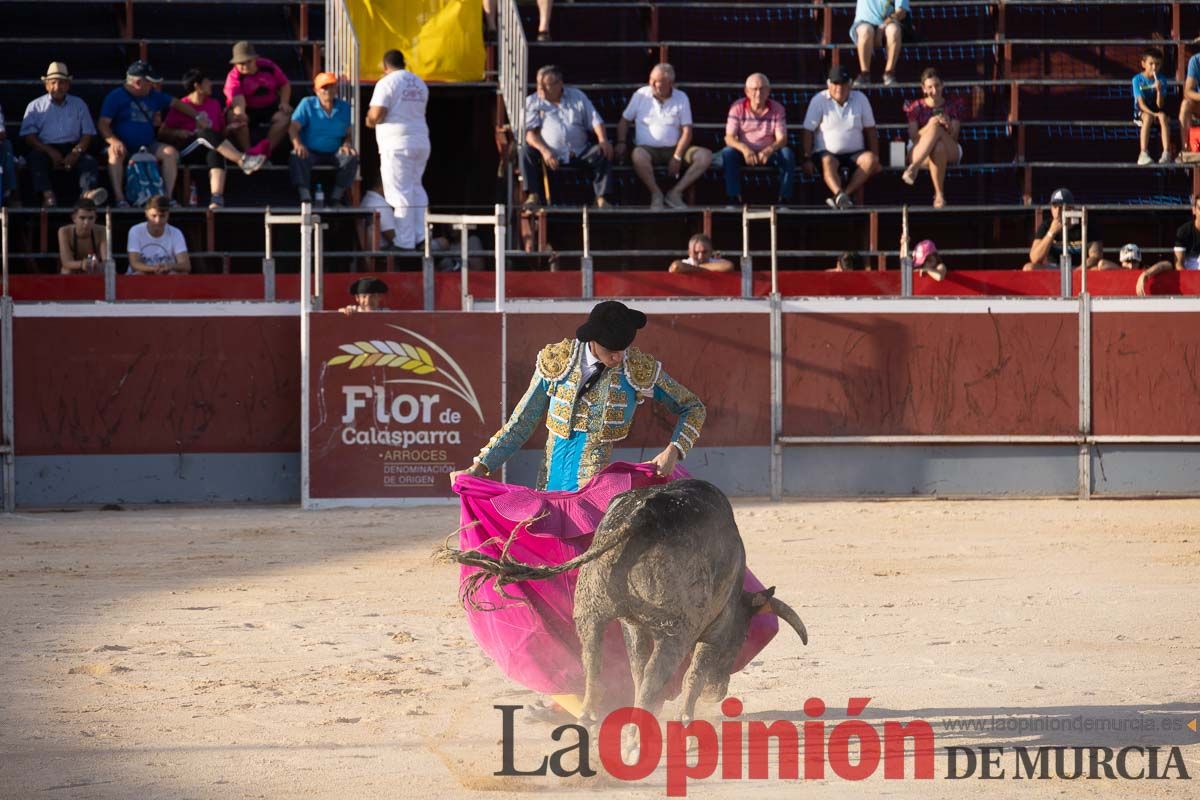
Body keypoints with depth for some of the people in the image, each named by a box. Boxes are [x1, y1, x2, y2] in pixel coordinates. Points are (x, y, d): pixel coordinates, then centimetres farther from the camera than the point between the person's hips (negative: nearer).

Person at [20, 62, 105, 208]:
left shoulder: (78, 105, 19)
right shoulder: (35, 106, 14)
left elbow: (88, 134, 11)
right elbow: (28, 136, 2)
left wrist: (76, 152, -10)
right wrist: (50, 152, -13)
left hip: (72, 149, 1)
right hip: (46, 150, -1)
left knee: (89, 162, -29)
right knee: (35, 159, -34)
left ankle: (88, 192, -57)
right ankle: (48, 195, -53)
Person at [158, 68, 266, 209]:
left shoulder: (214, 104, 16)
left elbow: (222, 130, 22)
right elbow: (162, 133, 2)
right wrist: (177, 133, -17)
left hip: (210, 148, 3)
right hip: (187, 151, -3)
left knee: (216, 153, -36)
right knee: (206, 133, -35)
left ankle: (217, 198, -55)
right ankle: (243, 161, -44)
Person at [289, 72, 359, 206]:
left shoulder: (344, 108, 11)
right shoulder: (307, 104, 4)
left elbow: (349, 133, 12)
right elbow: (293, 127, -6)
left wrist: (346, 145, -12)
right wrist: (298, 144, -26)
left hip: (334, 153, 2)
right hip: (311, 152, -2)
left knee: (351, 158, -29)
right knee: (296, 158, -35)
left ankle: (336, 198, -23)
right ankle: (305, 198, -41)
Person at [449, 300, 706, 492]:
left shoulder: (639, 369, -3)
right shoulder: (556, 362, -2)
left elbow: (693, 409, 8)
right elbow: (521, 424, 7)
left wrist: (673, 451, -11)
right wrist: (479, 467, 0)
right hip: (551, 485, 2)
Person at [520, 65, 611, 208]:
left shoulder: (577, 96, 11)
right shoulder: (532, 102, 5)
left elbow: (595, 121, 8)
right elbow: (529, 133, -7)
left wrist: (603, 139, -13)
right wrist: (544, 151, -25)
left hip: (579, 153, 1)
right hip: (550, 155, -1)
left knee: (602, 152, -23)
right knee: (526, 150, -29)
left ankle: (601, 198, -20)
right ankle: (533, 195, -25)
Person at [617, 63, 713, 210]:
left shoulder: (681, 98, 5)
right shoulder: (641, 95, 5)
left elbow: (687, 131, 1)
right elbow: (625, 120, 12)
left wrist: (677, 157, -11)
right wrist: (621, 143, -7)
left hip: (673, 149, 2)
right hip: (648, 149, -2)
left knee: (705, 155, -23)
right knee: (638, 155, -39)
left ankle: (675, 192, -17)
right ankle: (656, 194, -19)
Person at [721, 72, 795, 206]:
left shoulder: (777, 109, -3)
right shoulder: (737, 108, -5)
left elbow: (782, 139, -10)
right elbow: (729, 137, -12)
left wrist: (768, 151, -34)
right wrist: (744, 148, -34)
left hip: (768, 154, 0)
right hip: (745, 153, 0)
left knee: (787, 154, -29)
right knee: (727, 153, -31)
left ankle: (784, 199, -23)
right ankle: (734, 199, -28)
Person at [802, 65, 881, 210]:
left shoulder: (860, 99, 9)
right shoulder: (819, 100, 1)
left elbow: (870, 130, 12)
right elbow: (808, 131, -3)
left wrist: (875, 159, 3)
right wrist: (807, 159, -14)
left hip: (855, 154, 3)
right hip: (827, 152, -3)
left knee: (870, 159, -29)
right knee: (828, 162, -37)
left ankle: (843, 195, -39)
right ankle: (841, 195, -63)